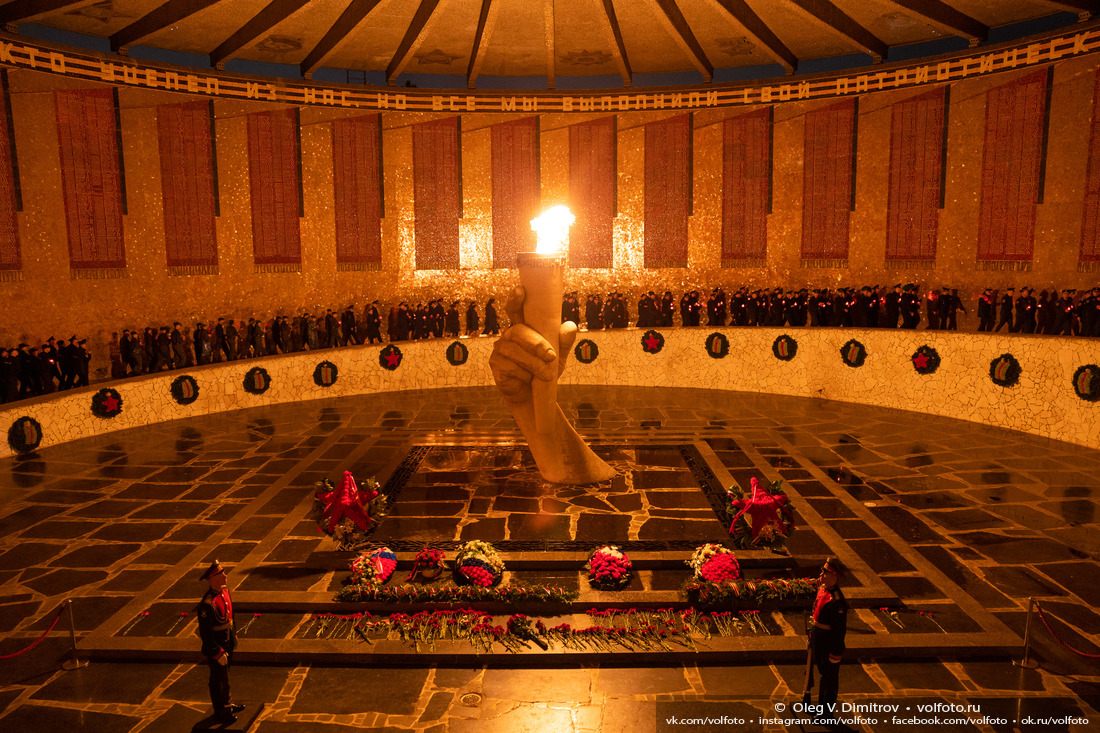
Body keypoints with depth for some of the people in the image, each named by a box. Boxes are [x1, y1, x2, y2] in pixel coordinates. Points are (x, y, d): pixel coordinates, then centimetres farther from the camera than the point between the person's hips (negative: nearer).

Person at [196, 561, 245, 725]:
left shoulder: (224, 590, -3)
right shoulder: (207, 604, -30)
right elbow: (205, 633, -26)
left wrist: (234, 633, 18)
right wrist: (218, 653, -21)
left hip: (227, 642, 8)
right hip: (215, 645, -8)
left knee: (225, 673, 25)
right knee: (219, 679, 9)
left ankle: (227, 704, 43)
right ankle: (221, 713, 26)